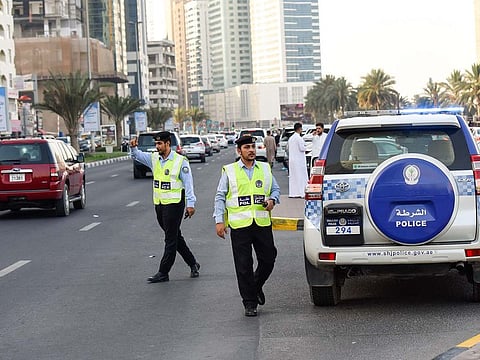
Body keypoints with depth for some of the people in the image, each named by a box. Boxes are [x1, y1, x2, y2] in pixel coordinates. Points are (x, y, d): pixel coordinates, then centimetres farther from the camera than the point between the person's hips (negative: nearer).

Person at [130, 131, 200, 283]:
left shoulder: (180, 161, -10)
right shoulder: (154, 158, 7)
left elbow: (188, 183, -9)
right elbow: (138, 156, 9)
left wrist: (191, 204, -12)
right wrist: (133, 148, -14)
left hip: (174, 204, -7)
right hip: (159, 205, 7)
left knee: (171, 239, -2)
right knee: (175, 237, 15)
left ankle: (163, 273, 0)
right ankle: (193, 264, 27)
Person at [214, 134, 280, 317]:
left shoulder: (265, 168, 12)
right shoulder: (229, 171, 4)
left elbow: (276, 189, 20)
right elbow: (220, 197, 5)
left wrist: (272, 200, -3)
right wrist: (219, 220, -4)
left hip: (262, 222, 3)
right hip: (239, 224, -2)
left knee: (268, 260, 5)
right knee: (244, 266, -1)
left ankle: (256, 287, 34)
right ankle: (250, 303, 9)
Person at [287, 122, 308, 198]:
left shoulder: (291, 138, 12)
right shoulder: (299, 138, -14)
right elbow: (302, 148, -17)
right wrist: (304, 148, 4)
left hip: (292, 160, 8)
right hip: (299, 160, -8)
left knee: (293, 177, 9)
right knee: (300, 176, -4)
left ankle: (292, 193, 9)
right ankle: (300, 192, -7)